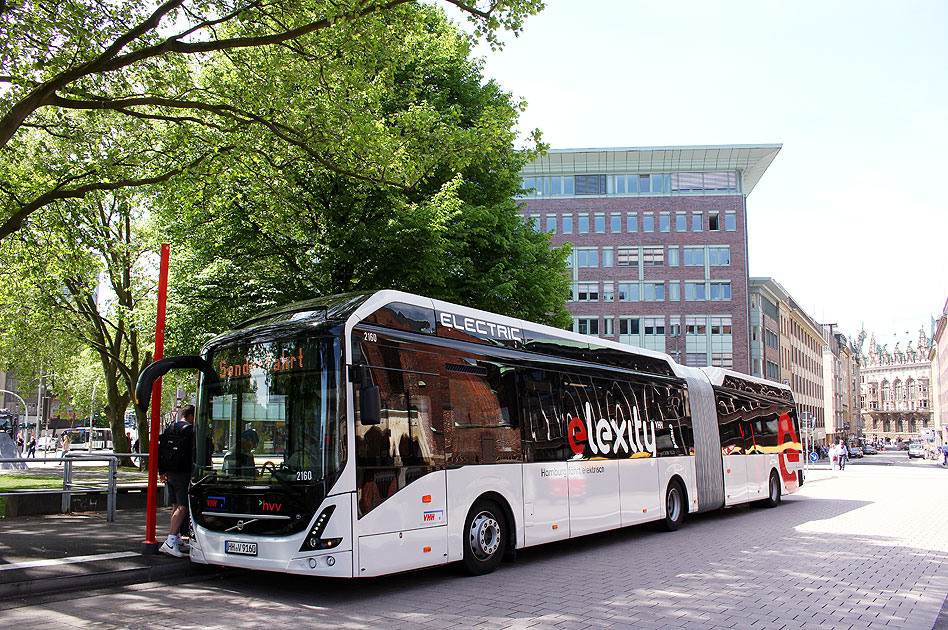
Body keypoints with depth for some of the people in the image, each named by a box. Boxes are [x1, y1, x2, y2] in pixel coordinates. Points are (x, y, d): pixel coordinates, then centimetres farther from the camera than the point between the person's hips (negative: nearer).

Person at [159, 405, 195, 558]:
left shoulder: (169, 429, 15)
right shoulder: (190, 429, -10)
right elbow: (194, 452, -13)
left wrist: (162, 471, 25)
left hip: (170, 472, 9)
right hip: (183, 473, -8)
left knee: (176, 506, 17)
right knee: (182, 507, -10)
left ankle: (177, 540, 24)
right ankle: (170, 542, -19)